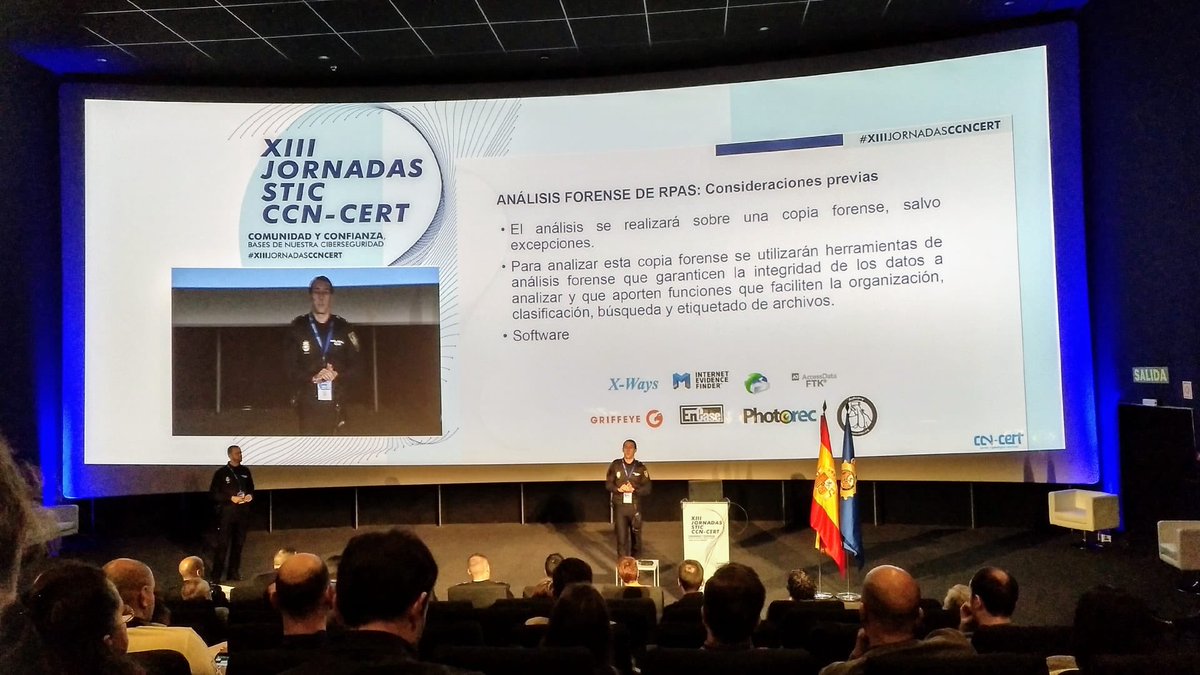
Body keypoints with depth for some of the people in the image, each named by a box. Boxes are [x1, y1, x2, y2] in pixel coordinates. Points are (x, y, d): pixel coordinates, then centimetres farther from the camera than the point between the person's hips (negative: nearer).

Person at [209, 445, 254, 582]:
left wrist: (250, 495, -3)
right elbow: (213, 493, -6)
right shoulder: (221, 473, -5)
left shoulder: (245, 471, 8)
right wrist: (231, 498, -16)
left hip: (242, 512, 4)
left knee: (239, 544, 10)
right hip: (226, 512, -4)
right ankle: (216, 574, 1)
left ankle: (234, 572, 21)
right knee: (222, 544, -5)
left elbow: (251, 488, 19)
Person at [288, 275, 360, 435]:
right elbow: (291, 368, 0)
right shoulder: (298, 327, 4)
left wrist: (337, 375, -13)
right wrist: (313, 377, -17)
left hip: (336, 403, 1)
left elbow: (356, 366, 6)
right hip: (308, 403, -1)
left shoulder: (344, 328, 7)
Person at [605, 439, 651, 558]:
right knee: (621, 537, -3)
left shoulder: (641, 467, 3)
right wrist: (618, 489, -15)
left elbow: (647, 488, 1)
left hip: (635, 506, 1)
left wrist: (633, 490, -16)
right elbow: (608, 484, 4)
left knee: (636, 536, 9)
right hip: (619, 506, -1)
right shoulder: (615, 465, 4)